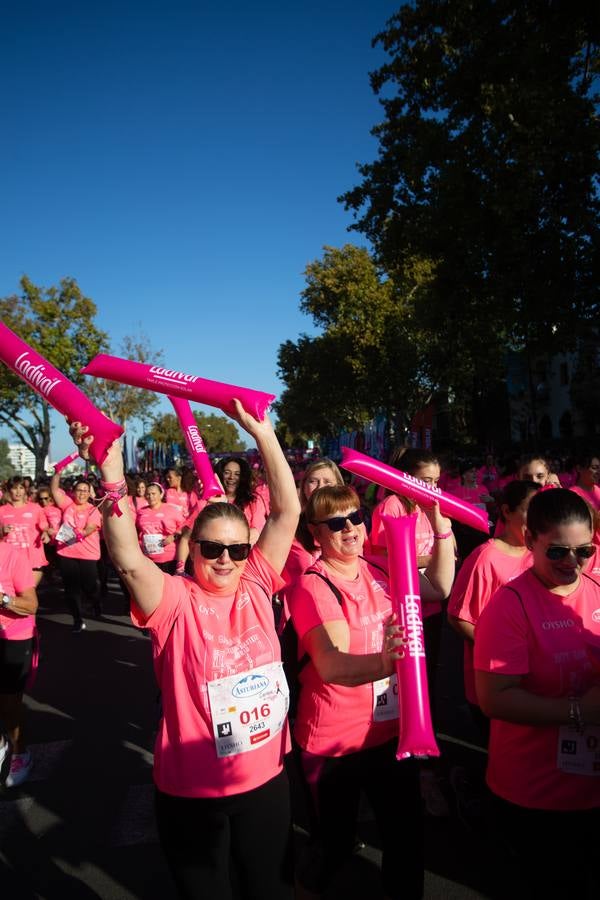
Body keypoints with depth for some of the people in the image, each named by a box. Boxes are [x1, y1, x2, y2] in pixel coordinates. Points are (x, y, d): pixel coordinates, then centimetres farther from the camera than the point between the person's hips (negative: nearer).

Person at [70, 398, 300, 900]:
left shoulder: (256, 588, -7)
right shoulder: (175, 601, -15)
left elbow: (287, 511, -11)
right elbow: (128, 560, -33)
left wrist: (263, 434, -16)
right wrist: (112, 478, -44)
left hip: (266, 778, 3)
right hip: (192, 791, -2)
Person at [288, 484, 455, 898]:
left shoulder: (379, 571, -1)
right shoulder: (313, 586, -20)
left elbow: (439, 588, 9)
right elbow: (331, 665, -31)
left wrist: (440, 525, -3)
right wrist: (381, 662, -51)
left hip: (393, 728, 5)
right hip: (337, 738, -5)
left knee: (407, 832, 16)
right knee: (335, 841, 14)